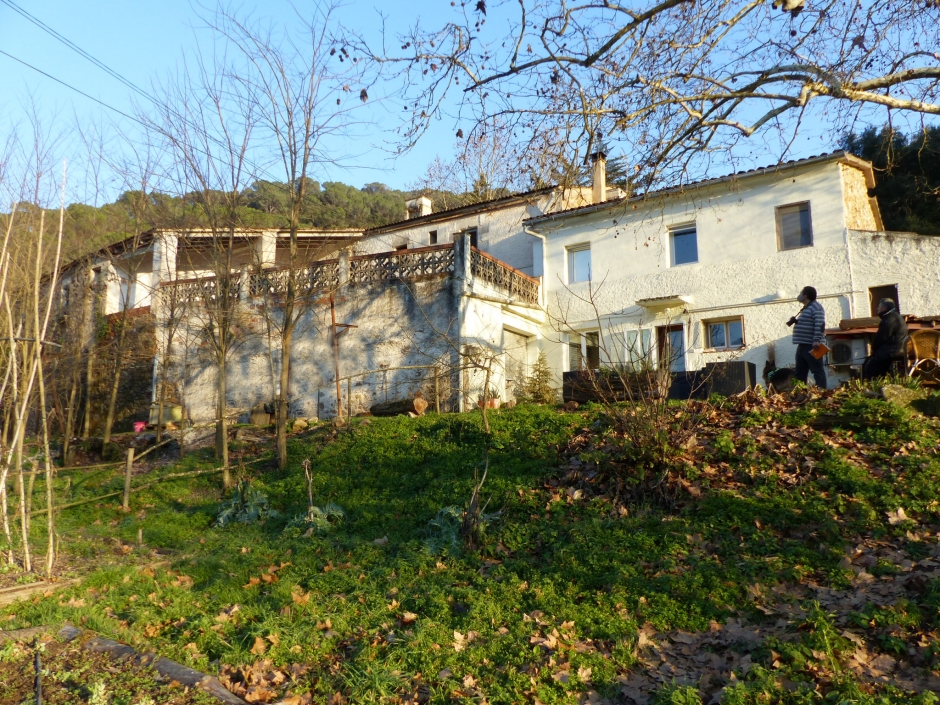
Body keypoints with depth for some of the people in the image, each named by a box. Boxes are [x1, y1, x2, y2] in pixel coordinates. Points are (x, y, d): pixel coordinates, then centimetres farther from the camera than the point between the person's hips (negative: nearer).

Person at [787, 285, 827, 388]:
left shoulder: (816, 307, -8)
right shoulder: (806, 308, 22)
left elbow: (820, 324, -21)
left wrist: (817, 340, -29)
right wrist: (794, 321, 12)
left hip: (812, 346, -10)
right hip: (803, 346, 10)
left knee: (817, 371, -8)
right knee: (800, 373, 10)